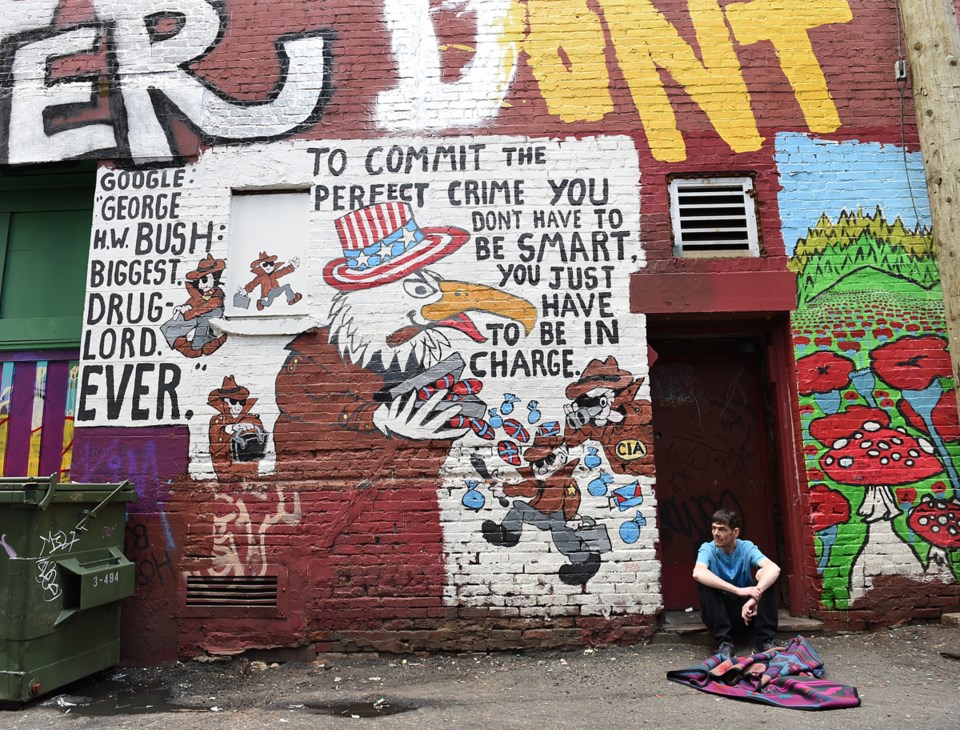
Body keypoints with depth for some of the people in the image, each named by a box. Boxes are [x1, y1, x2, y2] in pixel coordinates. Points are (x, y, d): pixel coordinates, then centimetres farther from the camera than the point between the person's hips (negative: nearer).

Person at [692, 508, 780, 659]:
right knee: (705, 582, -30)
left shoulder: (746, 547, -10)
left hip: (747, 607, 1)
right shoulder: (708, 549, -14)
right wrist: (738, 590, -47)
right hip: (718, 612, -1)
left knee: (765, 574, -21)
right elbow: (698, 573, -37)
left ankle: (765, 639, -18)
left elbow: (774, 569, -30)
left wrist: (754, 597, -46)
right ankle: (724, 642, -24)